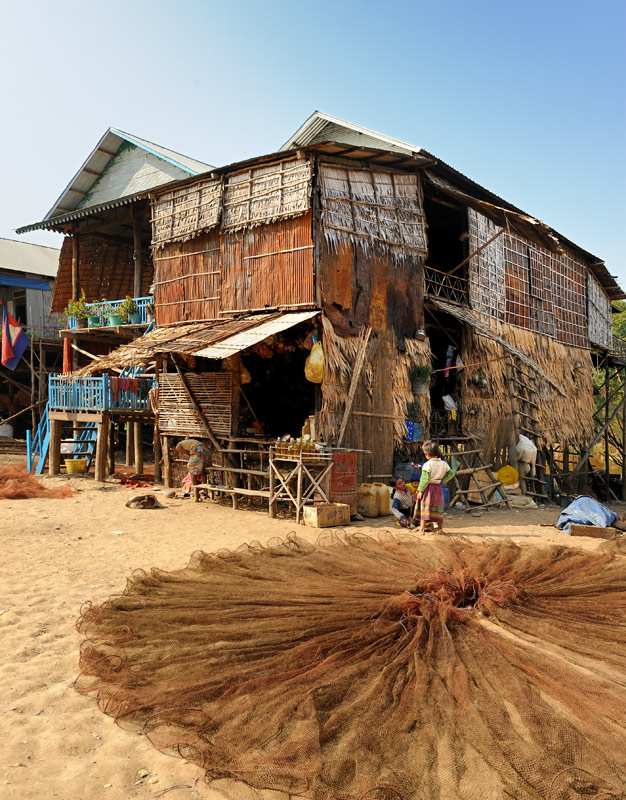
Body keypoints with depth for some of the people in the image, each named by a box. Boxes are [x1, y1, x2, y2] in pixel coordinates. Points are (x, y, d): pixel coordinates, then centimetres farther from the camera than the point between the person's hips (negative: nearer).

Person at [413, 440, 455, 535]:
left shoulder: (427, 465, -15)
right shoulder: (444, 464, 3)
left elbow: (425, 479, -16)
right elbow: (451, 473, 12)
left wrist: (420, 491, -10)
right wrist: (442, 481, 12)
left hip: (428, 488, -5)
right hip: (438, 488, 5)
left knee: (425, 508, 0)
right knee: (438, 508, 15)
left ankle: (422, 529, 1)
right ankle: (440, 529, 23)